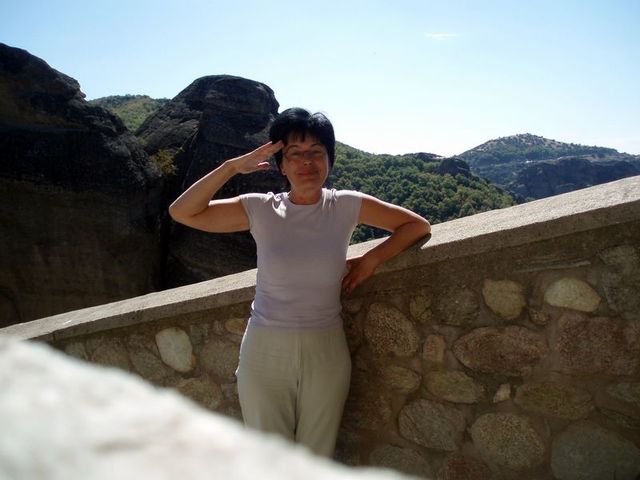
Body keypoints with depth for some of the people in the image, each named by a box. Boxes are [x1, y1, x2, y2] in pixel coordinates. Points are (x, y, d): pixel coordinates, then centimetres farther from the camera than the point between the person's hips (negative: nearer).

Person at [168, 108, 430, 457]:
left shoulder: (346, 206, -5)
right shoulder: (260, 210, -5)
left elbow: (417, 225, 3)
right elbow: (182, 212, -7)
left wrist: (371, 259, -8)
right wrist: (232, 167, -14)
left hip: (326, 353, 0)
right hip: (265, 352, 0)